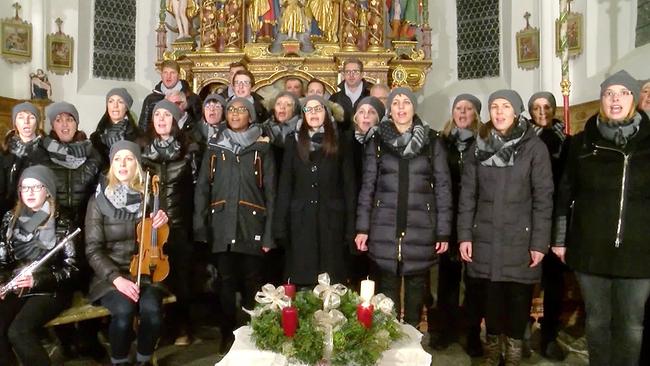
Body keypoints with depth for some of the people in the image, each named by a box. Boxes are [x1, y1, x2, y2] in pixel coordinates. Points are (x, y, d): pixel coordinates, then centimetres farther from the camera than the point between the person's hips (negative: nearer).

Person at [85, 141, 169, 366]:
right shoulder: (99, 200, -3)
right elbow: (93, 250, -5)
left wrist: (161, 224, -12)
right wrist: (116, 278, -20)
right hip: (110, 273, -1)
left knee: (152, 309, -28)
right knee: (124, 311, -30)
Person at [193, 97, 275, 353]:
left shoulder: (262, 149, 5)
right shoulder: (214, 147, 10)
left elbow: (270, 192, 1)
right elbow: (202, 188, 7)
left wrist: (269, 233, -6)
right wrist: (200, 226, -3)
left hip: (252, 226, -1)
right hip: (222, 226, 2)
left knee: (252, 281, 4)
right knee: (226, 281, 6)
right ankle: (227, 334, 22)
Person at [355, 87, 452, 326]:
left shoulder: (432, 142, 5)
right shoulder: (377, 141, 6)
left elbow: (443, 188, 4)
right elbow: (367, 186, 6)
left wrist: (443, 232, -1)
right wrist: (362, 227, 0)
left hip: (420, 229, 0)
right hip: (385, 229, 0)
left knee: (416, 290, 9)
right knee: (387, 290, 6)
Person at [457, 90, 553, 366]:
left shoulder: (534, 147, -4)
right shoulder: (479, 146, 4)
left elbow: (543, 197, -5)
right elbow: (467, 193, 4)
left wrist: (540, 241, -9)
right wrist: (464, 235, 0)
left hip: (520, 236, -2)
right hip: (486, 235, 2)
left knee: (519, 294, 7)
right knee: (491, 292, 10)